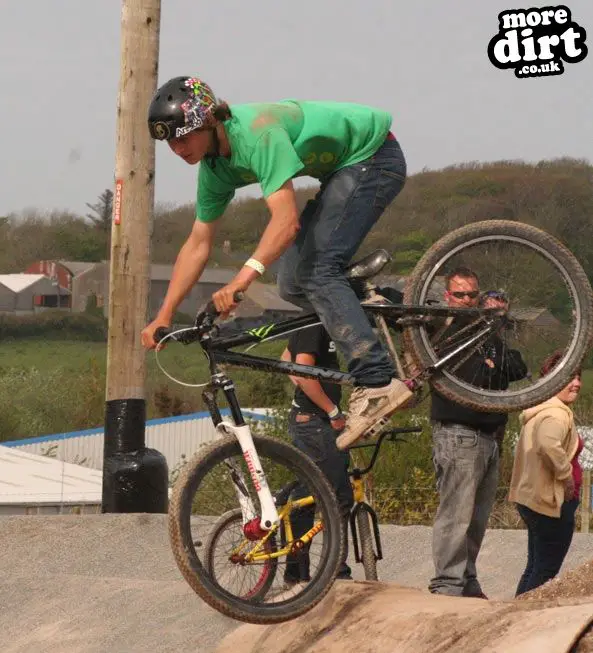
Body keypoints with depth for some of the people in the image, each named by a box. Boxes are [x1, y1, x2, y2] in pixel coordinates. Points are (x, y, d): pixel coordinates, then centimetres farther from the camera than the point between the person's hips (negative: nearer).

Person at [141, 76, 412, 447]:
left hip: (374, 156, -9)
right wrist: (163, 317, 0)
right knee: (293, 285, 0)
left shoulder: (257, 133, -31)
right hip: (343, 171, 9)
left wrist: (244, 276, -50)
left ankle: (378, 383, -28)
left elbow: (287, 219, -40)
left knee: (316, 270, -23)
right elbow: (198, 245, 4)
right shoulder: (215, 167, -3)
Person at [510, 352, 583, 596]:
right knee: (547, 571, -5)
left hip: (532, 499, 11)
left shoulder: (537, 412, 15)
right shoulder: (558, 414, -19)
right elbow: (548, 445, -38)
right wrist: (566, 475, -25)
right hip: (554, 502, -11)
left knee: (535, 567, 17)